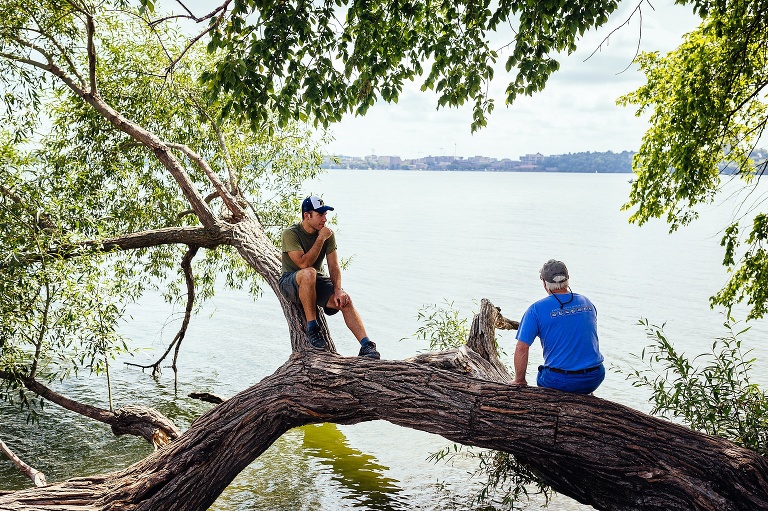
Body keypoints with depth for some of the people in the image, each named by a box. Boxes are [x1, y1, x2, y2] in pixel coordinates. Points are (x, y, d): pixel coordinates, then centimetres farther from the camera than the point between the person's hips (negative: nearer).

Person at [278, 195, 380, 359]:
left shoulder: (328, 234, 0)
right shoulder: (291, 233, -15)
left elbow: (334, 266, -6)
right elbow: (304, 263, -26)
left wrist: (338, 289, -22)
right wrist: (320, 239, -24)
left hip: (318, 281, 4)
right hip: (291, 282, -4)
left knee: (345, 301, -23)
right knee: (309, 273, -39)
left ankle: (366, 346, -25)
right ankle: (311, 329, -27)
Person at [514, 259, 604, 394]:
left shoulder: (537, 309, -7)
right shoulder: (586, 302, 8)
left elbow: (522, 348, -11)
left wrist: (519, 381, 2)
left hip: (559, 382, -4)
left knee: (541, 376, 26)